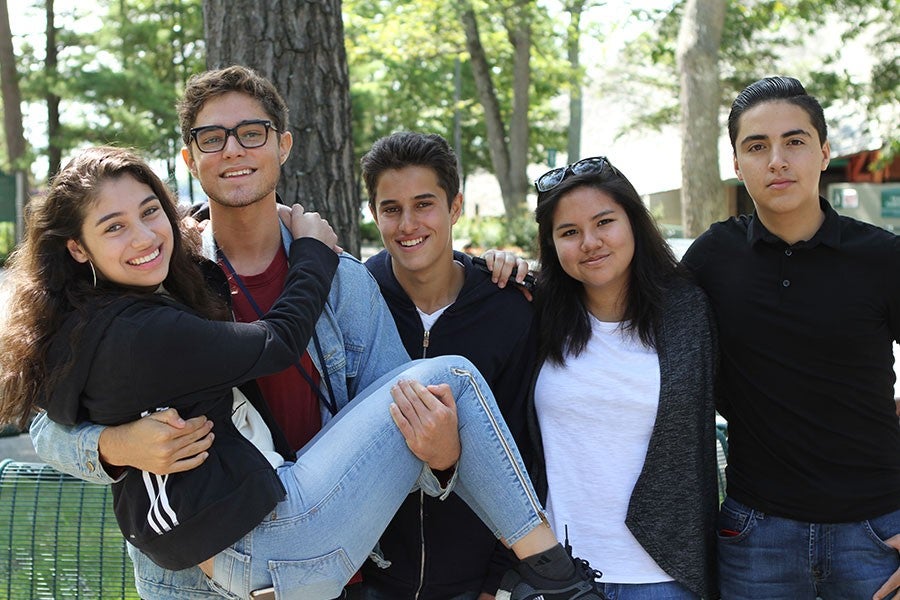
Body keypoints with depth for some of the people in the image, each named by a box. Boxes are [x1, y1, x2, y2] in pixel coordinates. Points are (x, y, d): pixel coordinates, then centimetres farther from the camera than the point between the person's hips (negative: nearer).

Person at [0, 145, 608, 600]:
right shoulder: (139, 335, -20)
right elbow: (278, 341, -12)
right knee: (451, 376, -7)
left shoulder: (81, 326, 10)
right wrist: (314, 247, 7)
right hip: (273, 546, -10)